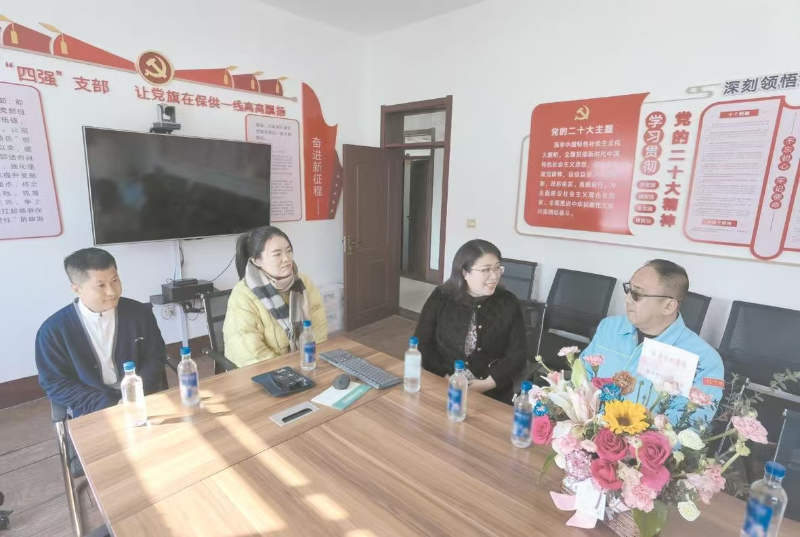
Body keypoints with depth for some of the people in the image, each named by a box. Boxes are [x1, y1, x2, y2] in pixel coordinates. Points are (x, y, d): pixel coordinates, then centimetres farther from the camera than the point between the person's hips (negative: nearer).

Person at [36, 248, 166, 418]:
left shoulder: (140, 313, -1)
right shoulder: (53, 330, -5)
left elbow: (155, 357, 5)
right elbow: (56, 383, -2)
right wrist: (110, 405, -14)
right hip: (93, 410, -2)